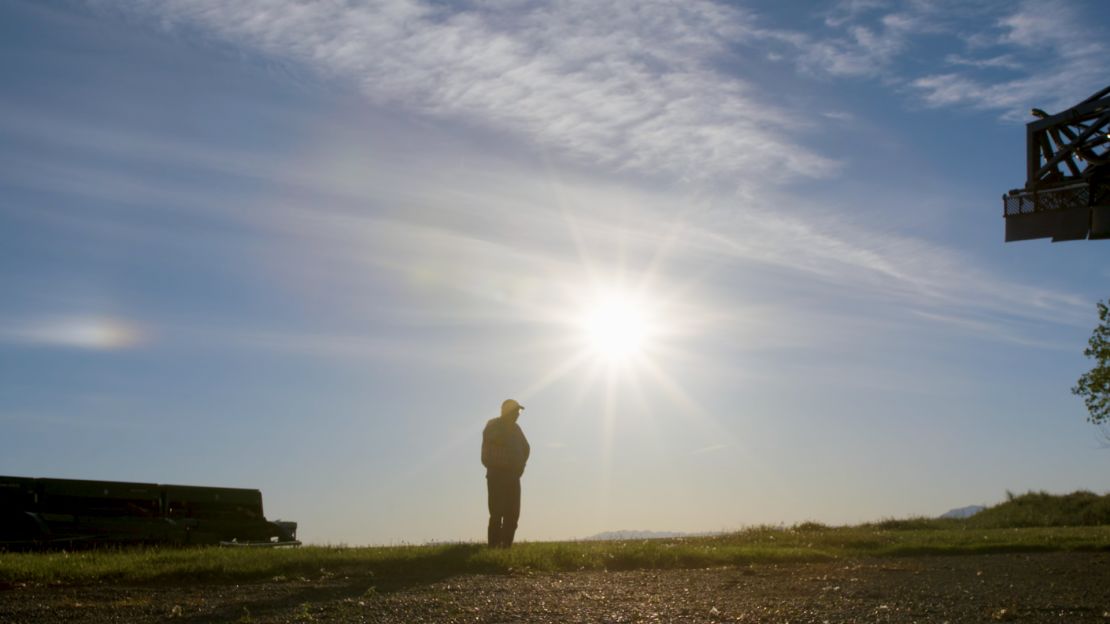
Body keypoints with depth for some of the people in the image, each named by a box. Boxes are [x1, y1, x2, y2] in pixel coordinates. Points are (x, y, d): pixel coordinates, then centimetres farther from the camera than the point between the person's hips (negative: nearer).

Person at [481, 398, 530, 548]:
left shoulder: (515, 428, 15)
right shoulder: (493, 426, -5)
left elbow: (526, 448, 25)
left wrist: (520, 466, 11)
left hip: (513, 476, 7)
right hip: (496, 475, -7)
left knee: (512, 513, 3)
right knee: (497, 512, -10)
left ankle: (506, 545, 7)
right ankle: (494, 545, -8)